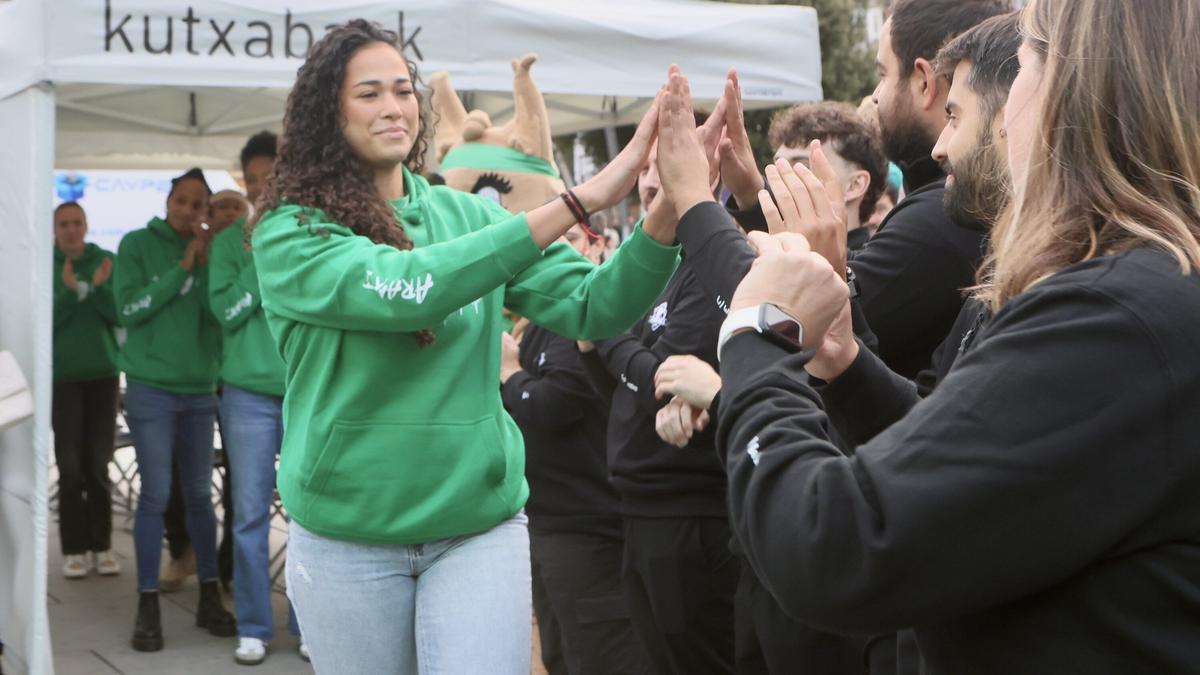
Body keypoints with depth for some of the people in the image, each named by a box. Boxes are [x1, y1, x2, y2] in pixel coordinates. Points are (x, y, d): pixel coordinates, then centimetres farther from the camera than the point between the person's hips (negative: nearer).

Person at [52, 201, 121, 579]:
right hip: (62, 376, -1)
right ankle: (74, 548, 1)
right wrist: (69, 291, -24)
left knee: (98, 465, 4)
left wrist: (99, 288, -21)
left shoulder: (108, 263, 2)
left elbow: (121, 315, -4)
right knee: (70, 466, -3)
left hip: (103, 373, 1)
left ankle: (102, 546, 8)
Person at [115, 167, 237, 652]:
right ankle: (148, 605, 1)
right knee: (156, 496, -5)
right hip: (150, 388, -3)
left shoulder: (209, 251, 8)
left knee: (200, 495, 8)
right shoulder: (137, 245, -1)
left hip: (200, 388, 3)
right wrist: (181, 271, -14)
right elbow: (129, 308, -11)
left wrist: (207, 267, -12)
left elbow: (219, 316, 1)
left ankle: (210, 597, 16)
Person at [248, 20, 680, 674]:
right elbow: (405, 289, -25)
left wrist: (667, 212, -25)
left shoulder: (470, 216, 2)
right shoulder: (290, 231, -8)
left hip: (481, 524, 2)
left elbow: (592, 306, -6)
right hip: (347, 537, -1)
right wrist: (580, 201, -28)